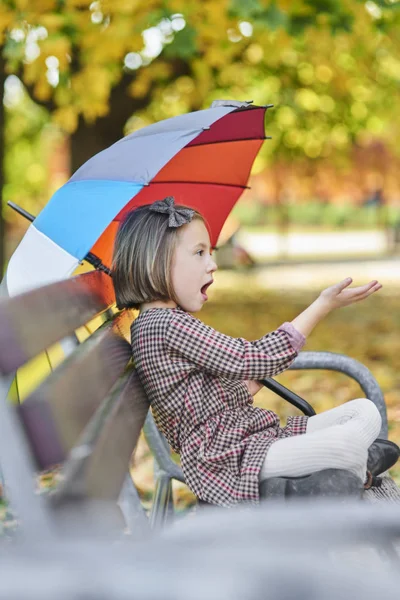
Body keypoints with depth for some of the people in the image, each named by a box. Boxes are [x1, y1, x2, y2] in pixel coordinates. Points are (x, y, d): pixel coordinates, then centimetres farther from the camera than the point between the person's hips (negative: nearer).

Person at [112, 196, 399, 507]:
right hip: (227, 464, -10)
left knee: (367, 412, 2)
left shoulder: (173, 320, 17)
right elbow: (256, 359, -19)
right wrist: (324, 305, -13)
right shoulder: (166, 325, -17)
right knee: (349, 443, -26)